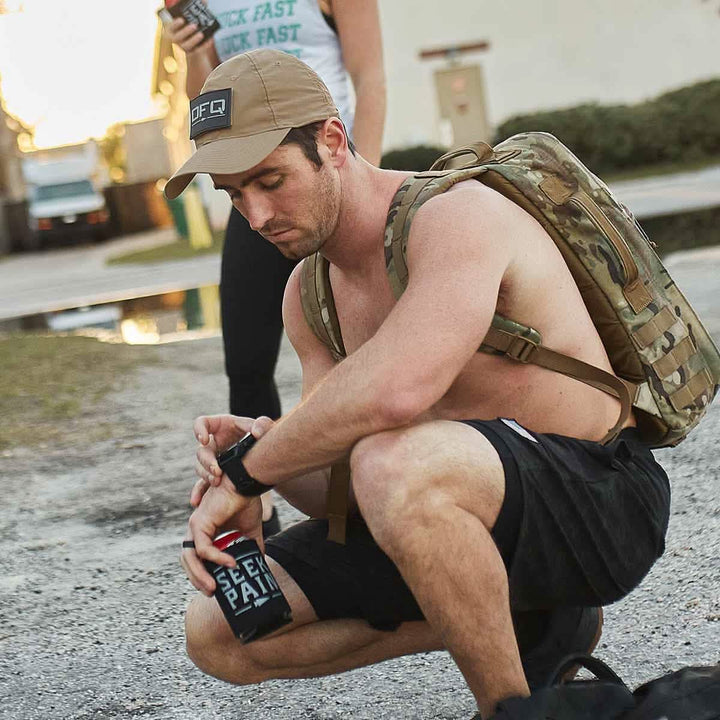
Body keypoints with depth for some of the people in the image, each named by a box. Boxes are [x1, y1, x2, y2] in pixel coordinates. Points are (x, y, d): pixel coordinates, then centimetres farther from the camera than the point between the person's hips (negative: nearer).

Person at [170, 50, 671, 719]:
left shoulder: (459, 216, -21)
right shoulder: (308, 294, 6)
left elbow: (391, 393, -39)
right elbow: (339, 484, 6)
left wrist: (247, 471, -25)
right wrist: (261, 446, -16)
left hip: (601, 497, -9)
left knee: (393, 466, -40)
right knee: (218, 634, 3)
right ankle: (523, 621, 10)